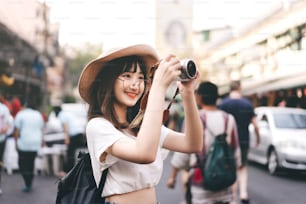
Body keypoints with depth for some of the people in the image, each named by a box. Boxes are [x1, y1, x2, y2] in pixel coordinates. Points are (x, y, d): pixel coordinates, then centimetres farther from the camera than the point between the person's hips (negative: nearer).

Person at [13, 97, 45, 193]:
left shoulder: (20, 114, -4)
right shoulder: (38, 115, 12)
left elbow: (17, 130, -8)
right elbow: (41, 129, 13)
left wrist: (16, 142, -1)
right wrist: (41, 141, 20)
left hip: (24, 143, -5)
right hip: (36, 144, 5)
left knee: (23, 164, 2)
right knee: (31, 163, 14)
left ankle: (28, 185, -6)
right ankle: (29, 184, 17)